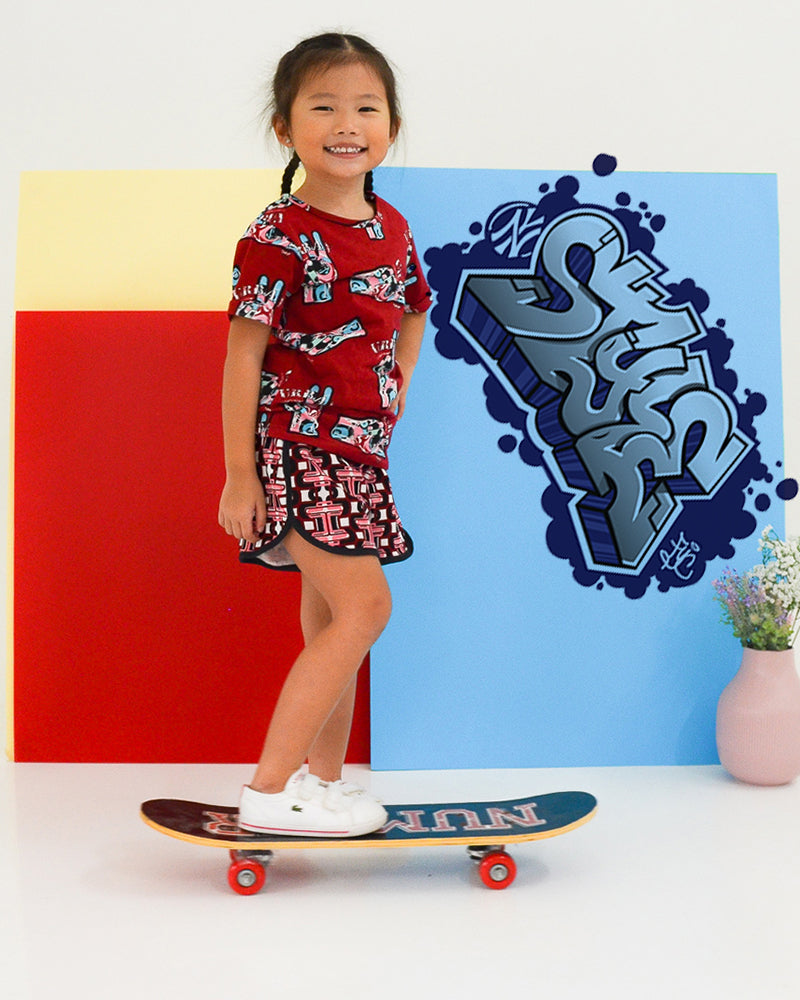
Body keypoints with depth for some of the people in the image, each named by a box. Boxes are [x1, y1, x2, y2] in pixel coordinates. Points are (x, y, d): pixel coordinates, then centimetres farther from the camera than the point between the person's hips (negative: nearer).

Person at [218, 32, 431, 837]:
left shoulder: (393, 229, 10)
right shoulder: (279, 237, -12)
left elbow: (411, 318, 26)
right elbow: (242, 355, -13)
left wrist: (392, 394, 12)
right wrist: (238, 473, -14)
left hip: (357, 453, 8)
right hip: (295, 445, -8)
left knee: (328, 621, 12)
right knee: (364, 606, -15)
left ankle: (322, 780, 25)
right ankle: (269, 792, -8)